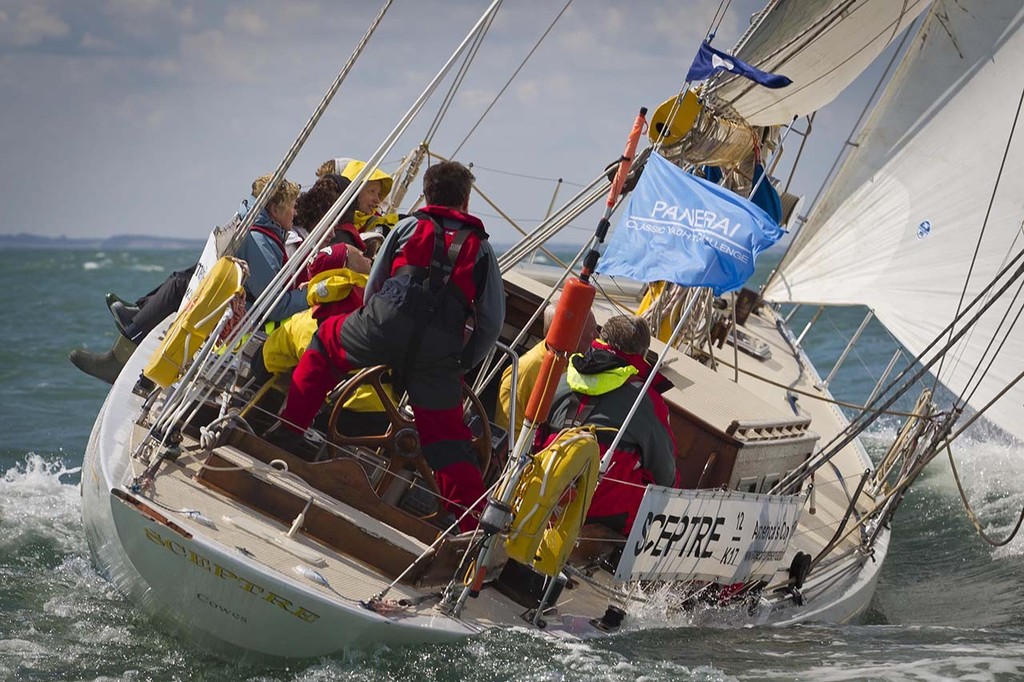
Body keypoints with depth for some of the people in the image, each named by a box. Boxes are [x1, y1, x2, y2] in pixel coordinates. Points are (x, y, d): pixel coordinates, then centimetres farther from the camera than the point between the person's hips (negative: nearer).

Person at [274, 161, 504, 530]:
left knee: (326, 341, 28)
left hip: (387, 324, -1)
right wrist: (462, 363, 27)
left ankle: (288, 429, 22)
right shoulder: (481, 247, 24)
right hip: (441, 353, 1)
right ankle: (477, 529, 1)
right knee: (447, 437, 9)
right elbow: (492, 322, 18)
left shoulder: (408, 227, 23)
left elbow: (373, 287, 25)